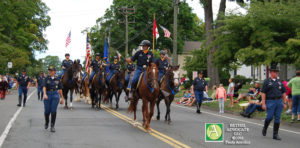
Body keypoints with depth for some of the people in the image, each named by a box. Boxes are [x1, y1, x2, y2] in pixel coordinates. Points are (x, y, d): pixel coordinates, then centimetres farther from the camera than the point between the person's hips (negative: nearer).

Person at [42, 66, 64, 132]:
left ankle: (52, 126, -4)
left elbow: (60, 89, 13)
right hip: (47, 95, 0)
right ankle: (46, 122, 33)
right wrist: (44, 94, -28)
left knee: (53, 111, -10)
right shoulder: (46, 79, 2)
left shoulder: (57, 79, 8)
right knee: (47, 111, 3)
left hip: (55, 95, 0)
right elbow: (44, 87, -11)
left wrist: (62, 98, 13)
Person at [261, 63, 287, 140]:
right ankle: (265, 128, 19)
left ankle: (275, 135, 4)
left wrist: (284, 103, 8)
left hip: (279, 101, 4)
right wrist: (263, 103, -11)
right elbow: (263, 93, -4)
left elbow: (283, 93, 15)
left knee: (277, 118, 0)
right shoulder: (267, 82, 1)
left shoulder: (279, 82, 13)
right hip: (270, 101, -4)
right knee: (270, 117, -10)